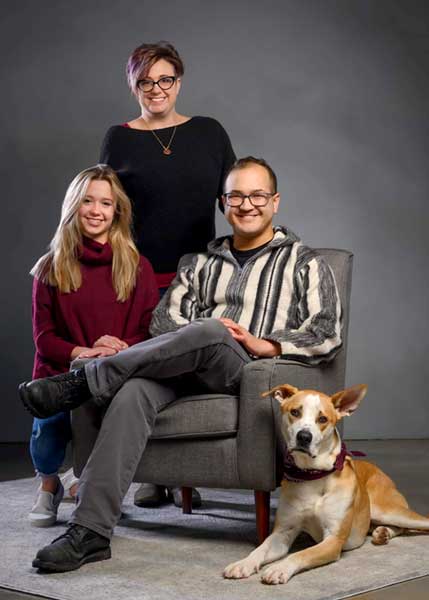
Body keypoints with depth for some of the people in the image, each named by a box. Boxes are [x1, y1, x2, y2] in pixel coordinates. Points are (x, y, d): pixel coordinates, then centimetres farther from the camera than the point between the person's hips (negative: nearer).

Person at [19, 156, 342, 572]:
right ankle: (90, 531, -37)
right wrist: (199, 335, -8)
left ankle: (81, 382, -24)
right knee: (134, 390, -32)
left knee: (208, 332, -37)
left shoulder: (304, 263, 16)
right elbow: (164, 319, 14)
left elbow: (328, 334, 3)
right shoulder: (200, 263, 27)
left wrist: (264, 344, -12)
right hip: (186, 371, 3)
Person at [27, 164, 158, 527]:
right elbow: (44, 337, 5)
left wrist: (123, 348, -16)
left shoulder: (137, 268, 8)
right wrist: (83, 352, -13)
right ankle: (49, 484, 10)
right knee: (48, 430, -30)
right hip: (61, 375, 0)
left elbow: (151, 331, 5)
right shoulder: (51, 268, 10)